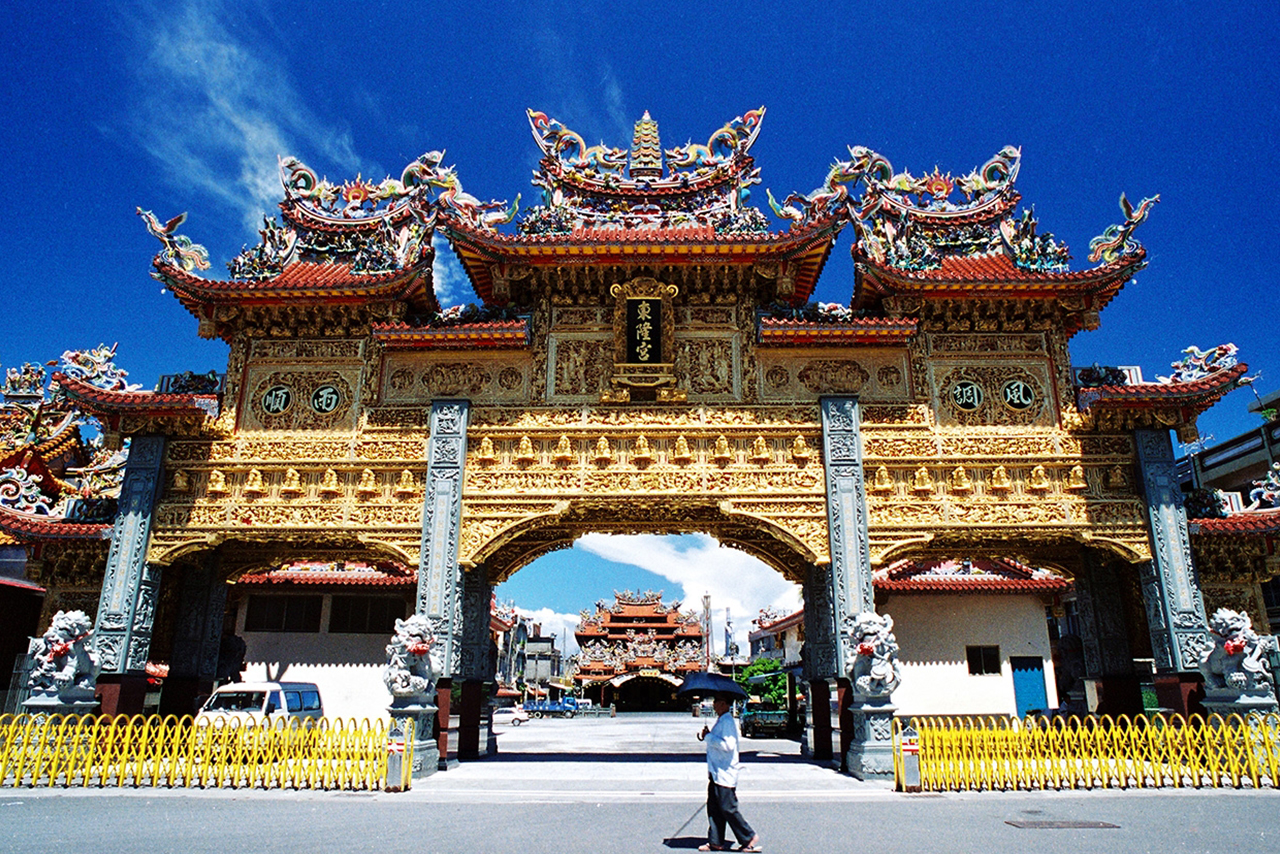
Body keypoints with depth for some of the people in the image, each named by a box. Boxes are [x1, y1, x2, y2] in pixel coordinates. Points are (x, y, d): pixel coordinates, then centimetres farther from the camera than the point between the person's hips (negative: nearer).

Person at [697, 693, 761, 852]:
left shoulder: (727, 722, -17)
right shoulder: (720, 720, 14)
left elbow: (728, 745, -26)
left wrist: (708, 737, -20)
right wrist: (706, 736, 5)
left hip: (724, 774, -10)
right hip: (716, 773, 10)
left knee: (728, 809, -2)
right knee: (713, 808, 11)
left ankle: (749, 838, 11)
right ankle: (716, 842, 18)